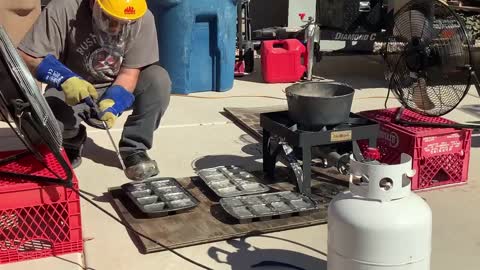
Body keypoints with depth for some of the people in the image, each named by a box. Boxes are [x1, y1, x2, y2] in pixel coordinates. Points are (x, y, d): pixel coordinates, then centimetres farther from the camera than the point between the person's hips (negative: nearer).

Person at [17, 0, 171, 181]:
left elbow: (130, 72, -18)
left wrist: (112, 103, -36)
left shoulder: (143, 18, -21)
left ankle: (134, 148, -10)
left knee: (159, 79, -26)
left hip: (119, 88, 1)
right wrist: (65, 79, -40)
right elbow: (25, 56, -24)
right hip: (71, 88, -1)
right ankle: (72, 142, 7)